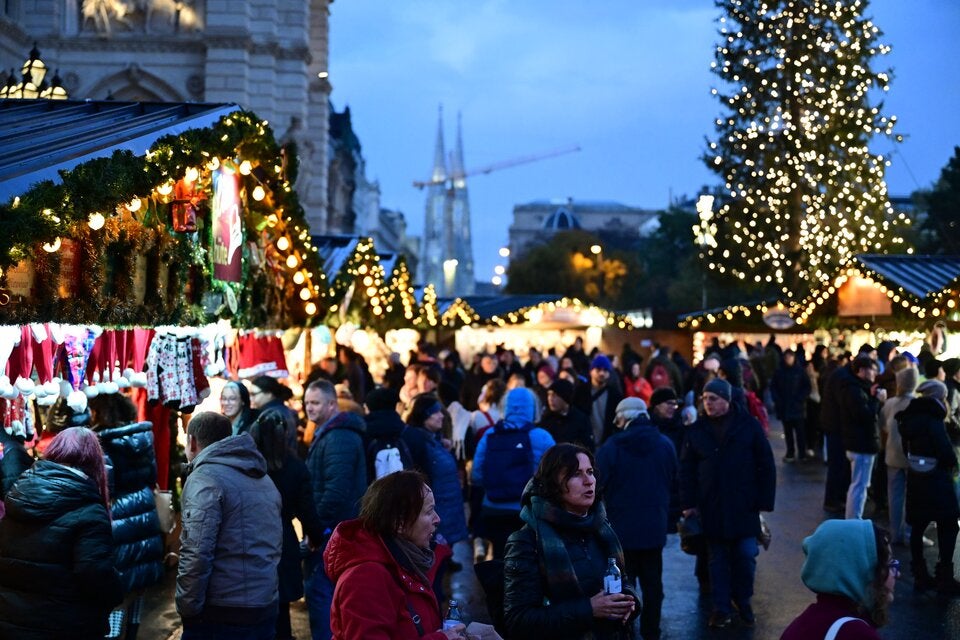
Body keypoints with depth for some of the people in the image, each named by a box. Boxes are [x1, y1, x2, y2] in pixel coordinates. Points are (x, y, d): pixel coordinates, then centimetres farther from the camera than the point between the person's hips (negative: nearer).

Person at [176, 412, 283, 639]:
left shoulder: (204, 479, -11)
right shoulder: (264, 478, 15)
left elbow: (196, 554, -19)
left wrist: (187, 609, -12)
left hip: (220, 618, -8)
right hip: (266, 610, 8)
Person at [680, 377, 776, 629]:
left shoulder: (749, 425, -4)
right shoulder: (697, 430, 1)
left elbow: (766, 465, -2)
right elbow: (686, 469, 5)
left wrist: (764, 501, -5)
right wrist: (688, 503, -1)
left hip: (744, 506, -2)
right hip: (711, 507, 2)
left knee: (746, 555, 0)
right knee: (718, 558, 9)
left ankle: (743, 600, 23)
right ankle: (721, 608, 18)